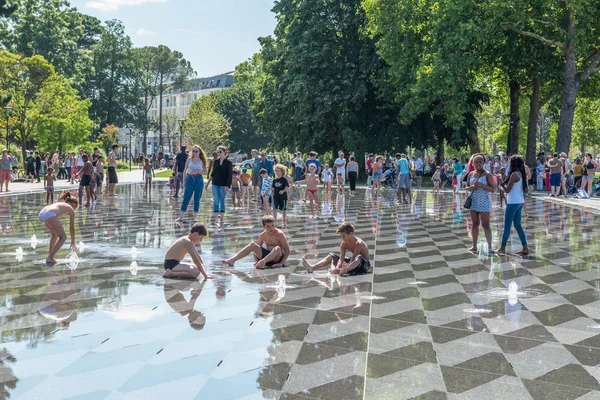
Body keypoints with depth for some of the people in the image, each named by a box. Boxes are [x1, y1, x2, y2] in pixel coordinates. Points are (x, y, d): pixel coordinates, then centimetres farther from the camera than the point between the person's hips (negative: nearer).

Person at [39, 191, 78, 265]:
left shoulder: (59, 204, 39)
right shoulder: (71, 209, 22)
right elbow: (72, 228, 26)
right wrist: (73, 242, 35)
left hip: (41, 213, 7)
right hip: (50, 215, -7)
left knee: (55, 234, 29)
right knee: (63, 237, 7)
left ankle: (50, 256, 26)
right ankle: (50, 258, -2)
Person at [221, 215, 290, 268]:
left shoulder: (279, 234, -12)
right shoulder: (263, 235, 2)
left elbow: (287, 250, -15)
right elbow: (257, 248, 9)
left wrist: (281, 263, -26)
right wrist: (257, 261, -9)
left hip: (278, 258, -4)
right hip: (267, 256, 5)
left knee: (277, 248, -38)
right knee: (252, 245, -14)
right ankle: (232, 260, -24)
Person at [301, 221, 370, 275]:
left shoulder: (359, 243, -24)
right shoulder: (344, 244, -4)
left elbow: (353, 259, -35)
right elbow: (341, 259, -16)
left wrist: (345, 269, -48)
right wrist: (337, 268, -36)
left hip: (363, 264, -7)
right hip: (352, 263, 7)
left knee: (358, 257, -42)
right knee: (331, 256, 2)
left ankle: (344, 270, -69)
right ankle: (312, 268, -19)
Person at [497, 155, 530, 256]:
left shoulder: (514, 174, -16)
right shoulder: (522, 174, 10)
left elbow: (507, 190, -14)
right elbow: (526, 190, 11)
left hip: (513, 203, -9)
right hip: (520, 202, 9)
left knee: (507, 226, 0)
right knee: (518, 225, 12)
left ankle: (502, 248, 7)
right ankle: (525, 248, 10)